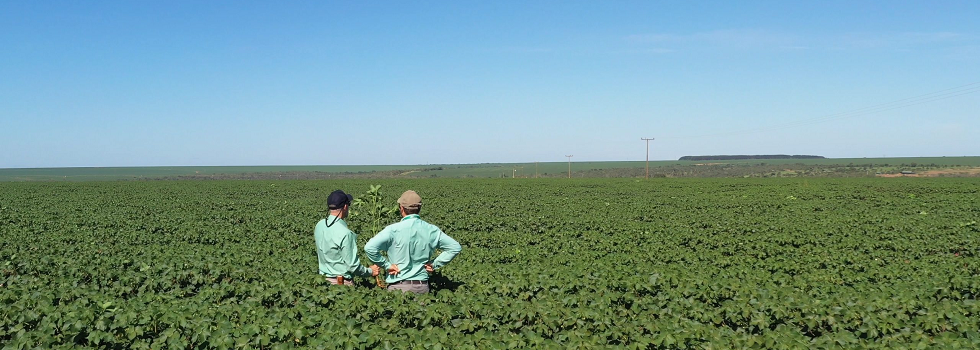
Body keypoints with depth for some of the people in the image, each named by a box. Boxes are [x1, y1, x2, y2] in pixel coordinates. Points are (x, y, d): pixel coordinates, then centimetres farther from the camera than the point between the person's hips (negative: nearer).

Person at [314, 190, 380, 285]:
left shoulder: (319, 226, 1)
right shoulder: (345, 234, -23)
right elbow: (353, 266, -18)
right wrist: (370, 271, -3)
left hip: (323, 277, 8)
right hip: (342, 281, -8)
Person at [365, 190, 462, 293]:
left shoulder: (394, 230, -11)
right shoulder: (431, 230, 1)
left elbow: (369, 247, -20)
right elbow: (455, 247, 5)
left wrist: (386, 265, -8)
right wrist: (435, 264, 7)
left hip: (398, 286, -3)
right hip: (422, 286, 3)